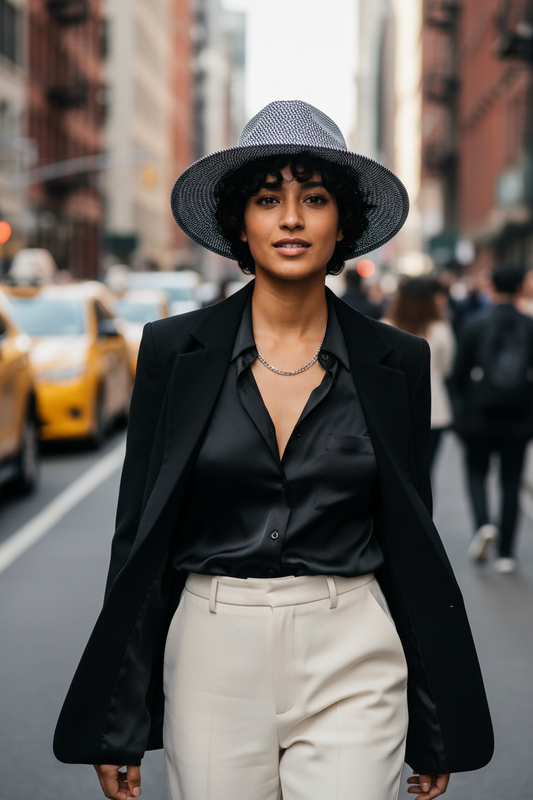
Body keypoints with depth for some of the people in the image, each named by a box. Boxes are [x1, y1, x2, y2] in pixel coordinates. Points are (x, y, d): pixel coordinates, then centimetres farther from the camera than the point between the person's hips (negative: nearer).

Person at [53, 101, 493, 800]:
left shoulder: (397, 362, 1)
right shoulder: (174, 350, 0)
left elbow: (414, 543, 6)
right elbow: (140, 534, 2)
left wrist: (438, 729, 7)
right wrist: (115, 730, 0)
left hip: (351, 662, 0)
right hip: (215, 658, 0)